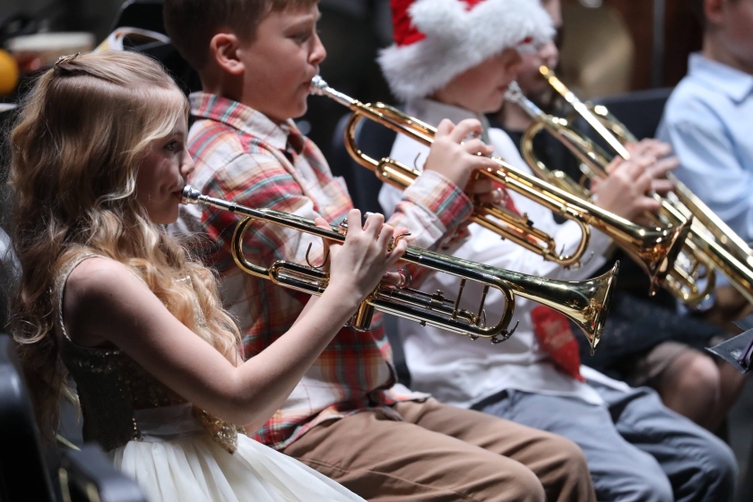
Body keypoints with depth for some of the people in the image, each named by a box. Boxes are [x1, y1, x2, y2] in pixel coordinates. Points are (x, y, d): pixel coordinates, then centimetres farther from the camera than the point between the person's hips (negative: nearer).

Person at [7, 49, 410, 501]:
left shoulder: (145, 255, 9)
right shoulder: (94, 276, -18)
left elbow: (246, 414, 8)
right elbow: (238, 397, -19)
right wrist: (343, 292, -15)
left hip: (224, 461, 8)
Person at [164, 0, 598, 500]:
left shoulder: (289, 144, 14)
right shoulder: (234, 162, -16)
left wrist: (458, 205, 2)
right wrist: (436, 187, -11)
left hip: (372, 398, 9)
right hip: (299, 426, -9)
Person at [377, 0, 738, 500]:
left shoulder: (496, 143, 14)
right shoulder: (423, 158, -14)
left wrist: (621, 207, -1)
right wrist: (600, 214, -19)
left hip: (555, 366, 9)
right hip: (485, 387, -9)